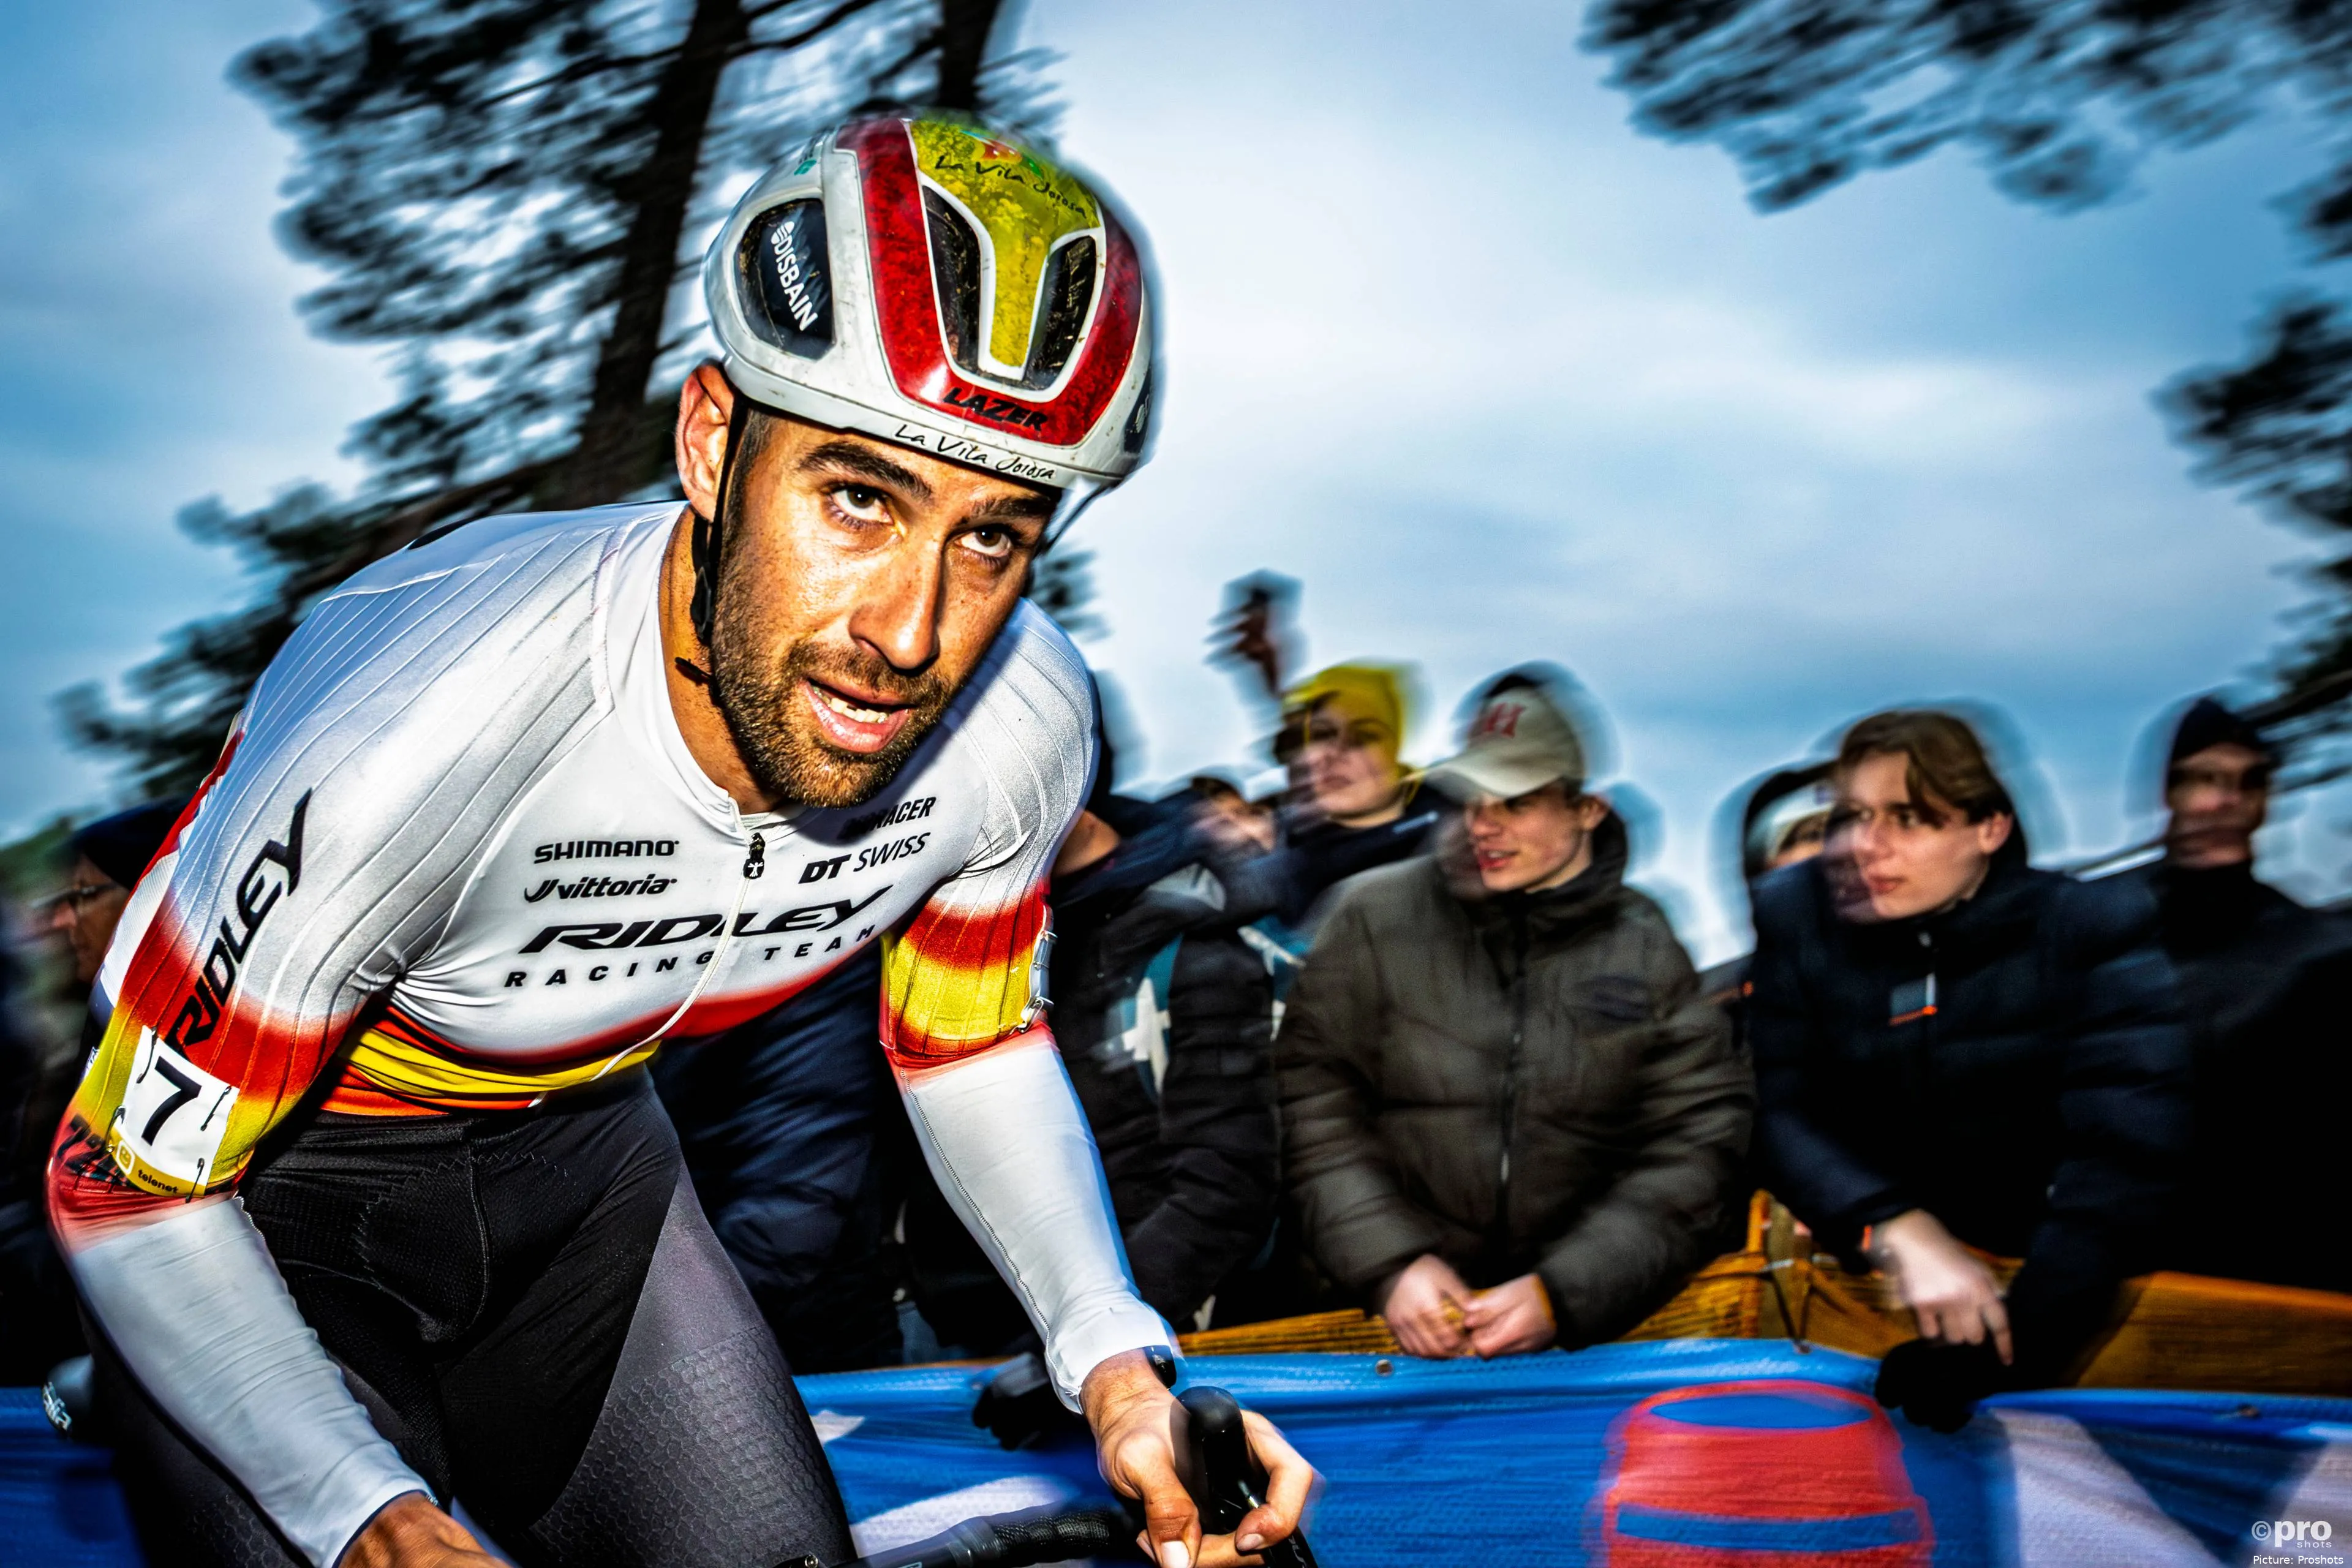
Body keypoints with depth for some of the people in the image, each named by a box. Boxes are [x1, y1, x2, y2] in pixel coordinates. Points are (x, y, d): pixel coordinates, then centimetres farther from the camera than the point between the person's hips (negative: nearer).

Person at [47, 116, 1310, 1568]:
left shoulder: (1025, 722, -21)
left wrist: (1114, 1364, -16)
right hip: (268, 1183, -3)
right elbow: (127, 1185, -24)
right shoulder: (410, 736, -37)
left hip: (576, 1145, 4)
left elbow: (972, 1042, -1)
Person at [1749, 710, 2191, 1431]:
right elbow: (1778, 1114, -10)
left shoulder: (2094, 927, -8)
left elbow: (2125, 1150, -20)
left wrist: (2023, 1324, -33)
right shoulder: (1795, 915, -3)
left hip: (2040, 1266, -1)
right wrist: (1903, 1235, -28)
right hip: (1857, 1259, 2)